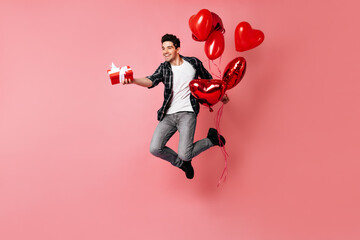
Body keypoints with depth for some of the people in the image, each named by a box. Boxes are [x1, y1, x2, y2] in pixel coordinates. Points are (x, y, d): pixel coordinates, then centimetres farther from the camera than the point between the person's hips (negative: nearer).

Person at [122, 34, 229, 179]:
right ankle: (182, 163, 19)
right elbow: (151, 81, -13)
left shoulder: (193, 63, 3)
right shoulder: (164, 68, 6)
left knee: (184, 155, -17)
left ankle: (212, 138, 12)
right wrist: (133, 80, -32)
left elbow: (208, 79, 20)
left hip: (187, 113, -3)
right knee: (155, 149, -10)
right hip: (168, 115, 4)